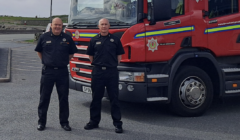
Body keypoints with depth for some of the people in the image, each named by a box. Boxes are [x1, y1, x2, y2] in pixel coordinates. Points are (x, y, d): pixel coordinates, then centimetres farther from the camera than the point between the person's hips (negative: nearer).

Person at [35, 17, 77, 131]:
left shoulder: (67, 38, 4)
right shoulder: (44, 37, 4)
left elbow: (72, 53, 16)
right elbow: (39, 51, 17)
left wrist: (64, 61, 8)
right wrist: (45, 61, 8)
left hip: (62, 72, 1)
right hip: (47, 71, 0)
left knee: (64, 97, 5)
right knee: (44, 97, 5)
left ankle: (64, 122, 16)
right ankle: (41, 122, 16)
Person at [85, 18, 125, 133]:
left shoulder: (115, 40, 5)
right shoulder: (94, 40, 7)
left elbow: (119, 55, 9)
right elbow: (90, 56, 14)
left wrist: (113, 65, 4)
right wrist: (96, 64, 7)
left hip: (112, 72, -1)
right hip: (97, 72, 1)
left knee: (114, 98, 1)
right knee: (96, 98, 9)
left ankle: (117, 123, 7)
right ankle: (94, 121, 19)